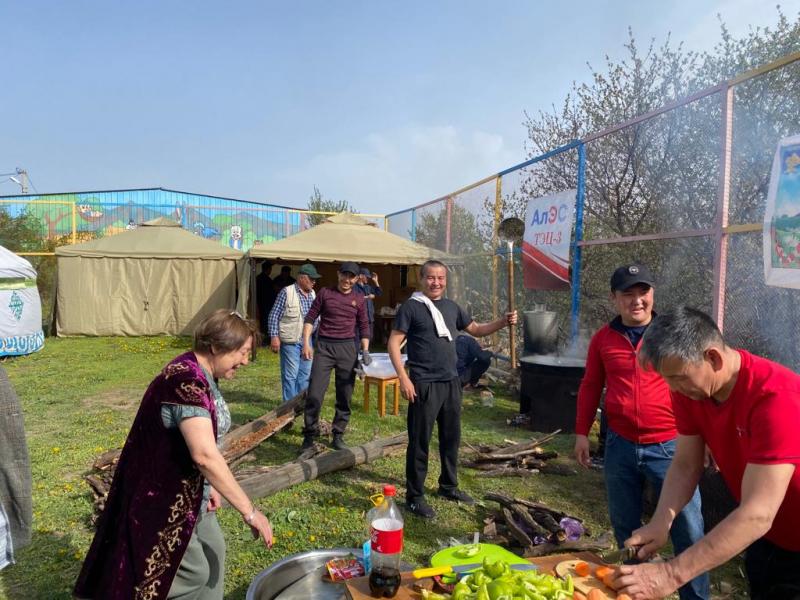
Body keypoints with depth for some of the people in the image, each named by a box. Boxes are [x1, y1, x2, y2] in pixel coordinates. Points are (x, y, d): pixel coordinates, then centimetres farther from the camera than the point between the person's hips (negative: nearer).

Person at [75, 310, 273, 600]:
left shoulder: (202, 377, 3)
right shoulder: (186, 381, -30)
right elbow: (205, 455, -37)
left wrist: (209, 485, 9)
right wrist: (249, 511, -33)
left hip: (186, 492, 9)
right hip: (162, 497, -9)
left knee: (213, 552, 16)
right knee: (194, 571, 4)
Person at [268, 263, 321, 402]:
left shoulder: (312, 294, 9)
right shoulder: (287, 292, -10)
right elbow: (274, 316, -9)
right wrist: (274, 337, -14)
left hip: (308, 341, 6)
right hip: (290, 341, -6)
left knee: (305, 374, 12)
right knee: (291, 374, -1)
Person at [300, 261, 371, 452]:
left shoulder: (359, 299, 8)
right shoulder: (325, 293, 3)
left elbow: (364, 326, 11)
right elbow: (310, 318, 3)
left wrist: (365, 350, 0)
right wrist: (306, 343, -7)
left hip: (347, 348, 2)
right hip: (324, 346, -2)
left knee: (345, 396, 7)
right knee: (314, 394, -6)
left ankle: (338, 436, 21)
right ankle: (309, 436, 8)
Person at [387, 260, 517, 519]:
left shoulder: (452, 307, 10)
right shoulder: (411, 307, -8)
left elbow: (476, 329, 20)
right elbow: (394, 344, -10)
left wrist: (503, 322, 5)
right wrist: (403, 378, -18)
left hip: (451, 382, 6)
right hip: (424, 384, -6)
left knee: (451, 437, 17)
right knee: (420, 441, 1)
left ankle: (449, 486, 35)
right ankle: (414, 497, 15)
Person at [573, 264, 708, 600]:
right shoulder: (603, 339, 2)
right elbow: (590, 387, 9)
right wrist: (582, 432, 8)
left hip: (669, 446, -3)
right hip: (620, 446, 3)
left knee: (688, 531, 4)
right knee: (625, 526, 18)